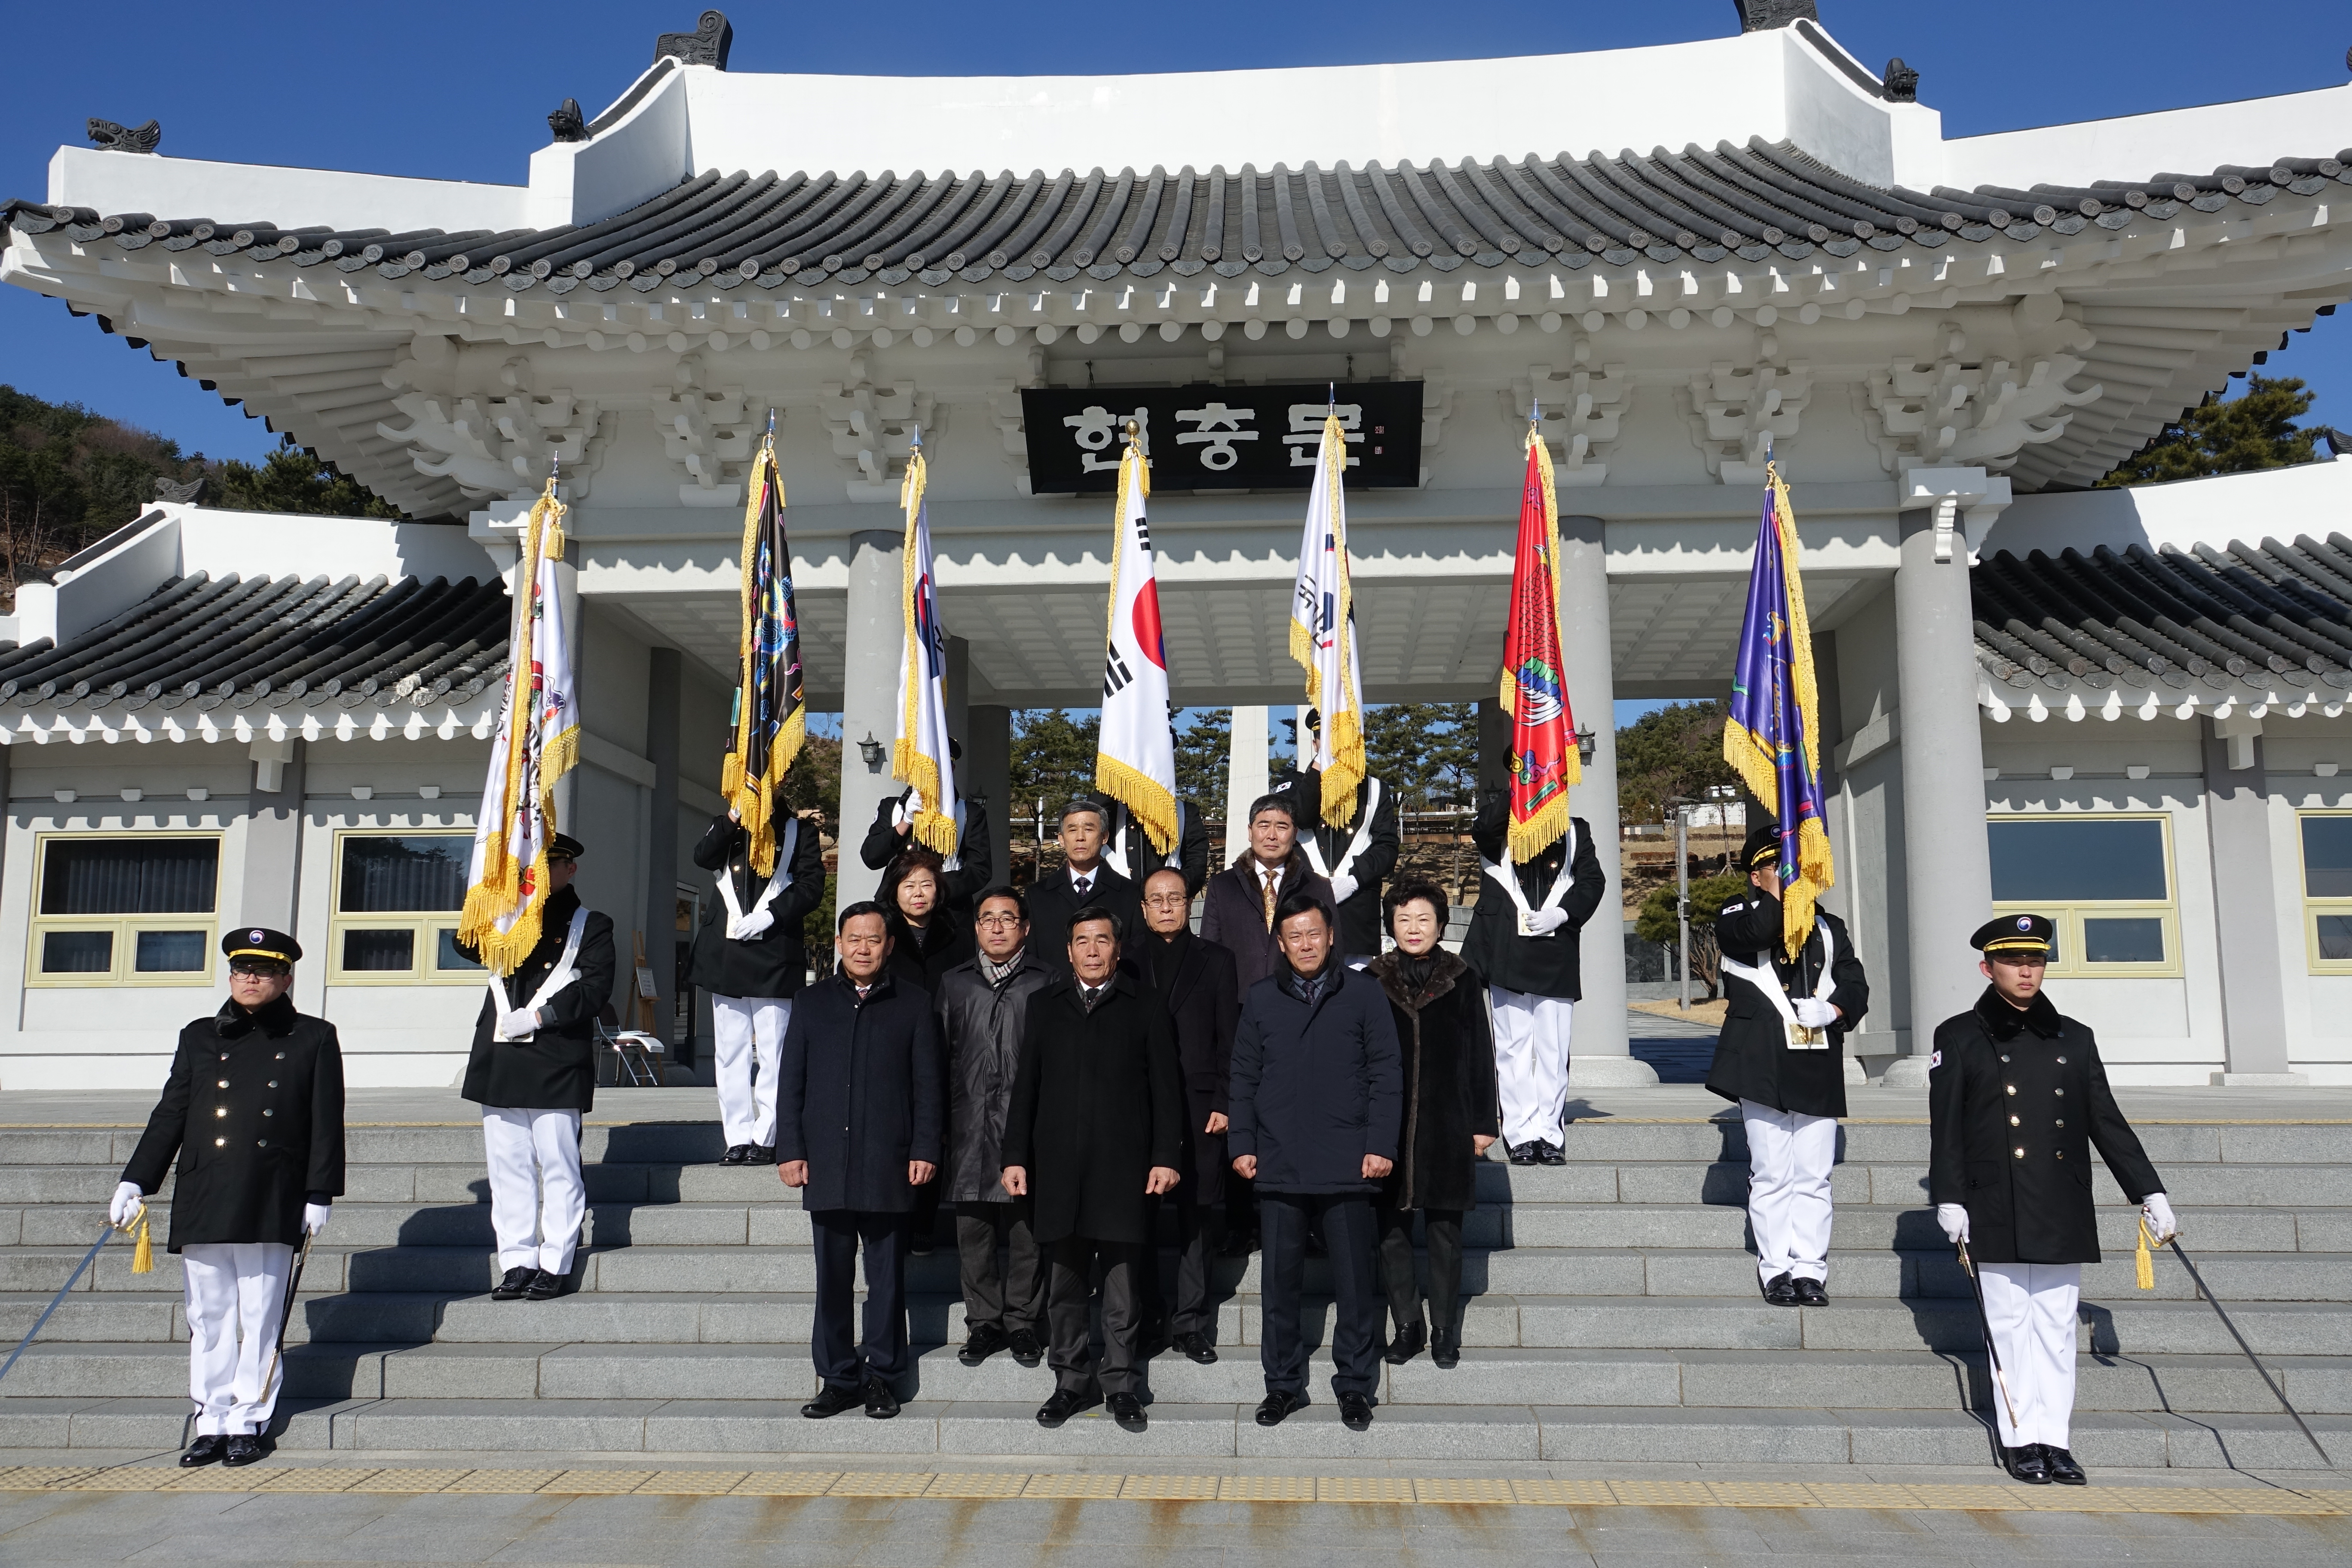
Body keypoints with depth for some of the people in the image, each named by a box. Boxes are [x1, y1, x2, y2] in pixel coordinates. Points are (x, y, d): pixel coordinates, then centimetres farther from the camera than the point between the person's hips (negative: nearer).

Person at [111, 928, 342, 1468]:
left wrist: (319, 1195, -3)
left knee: (260, 1319, 2)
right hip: (203, 1202, 3)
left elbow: (327, 1125, 2)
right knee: (208, 1318, 7)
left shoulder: (314, 1039, 5)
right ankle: (212, 1423, 16)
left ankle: (247, 1422, 12)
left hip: (272, 1206, -3)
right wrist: (134, 1182, 4)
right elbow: (169, 1117, 12)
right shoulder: (199, 1038, 13)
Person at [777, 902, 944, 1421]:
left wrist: (925, 1149, -5)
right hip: (826, 1164, 2)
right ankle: (837, 1378, 16)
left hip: (888, 1165, -1)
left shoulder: (913, 1005, 6)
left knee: (887, 1276, 4)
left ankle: (881, 1376, 15)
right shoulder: (814, 1002, 11)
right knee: (832, 1277, 6)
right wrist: (790, 1149, 2)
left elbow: (927, 1084, 4)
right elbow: (791, 1080, 9)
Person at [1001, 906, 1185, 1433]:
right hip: (1060, 1168, 2)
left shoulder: (1145, 1009, 6)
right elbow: (1026, 1087, 11)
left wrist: (1165, 1157, -4)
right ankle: (1071, 1382, 19)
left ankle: (1122, 1387, 12)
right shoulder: (1045, 1008, 12)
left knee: (1123, 1286, 2)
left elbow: (1165, 1089, 3)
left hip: (1124, 1167, -2)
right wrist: (1016, 1157, 5)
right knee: (1066, 1285, 8)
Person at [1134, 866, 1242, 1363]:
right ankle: (1142, 1320, 13)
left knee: (1198, 1218, 1)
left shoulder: (1215, 961, 10)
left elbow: (1230, 1038, 6)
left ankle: (1190, 1322, 9)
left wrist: (1224, 1103, -3)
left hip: (1200, 1109, 0)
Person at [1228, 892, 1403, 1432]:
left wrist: (1382, 1144, -7)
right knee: (1280, 1281, 8)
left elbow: (1386, 1073, 0)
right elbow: (1244, 1077, 9)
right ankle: (1283, 1383, 20)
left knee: (1355, 1280, 4)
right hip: (1278, 1165, 2)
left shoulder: (1364, 994, 2)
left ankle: (1355, 1386, 17)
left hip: (1347, 1165, -2)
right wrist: (1241, 1144, 2)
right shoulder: (1261, 999, 8)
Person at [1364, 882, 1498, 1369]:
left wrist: (1483, 1122, 2)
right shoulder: (1374, 982, 5)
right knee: (1392, 1229, 4)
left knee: (1445, 1231, 4)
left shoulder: (1460, 981, 4)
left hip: (1448, 1125, -1)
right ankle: (1407, 1326, 16)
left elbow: (1480, 1054, 5)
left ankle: (1445, 1330, 14)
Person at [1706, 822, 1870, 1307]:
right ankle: (1776, 1269, 6)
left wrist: (1832, 1009, -7)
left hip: (1819, 1067, 4)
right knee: (1771, 1175, -1)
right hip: (1764, 1064, -4)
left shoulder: (1829, 928, 19)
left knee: (1814, 1177, 3)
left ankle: (1810, 1269, 9)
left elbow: (1856, 985, 13)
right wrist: (1784, 889, -10)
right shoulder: (1737, 916, 6)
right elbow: (1754, 932, -19)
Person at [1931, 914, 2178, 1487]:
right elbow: (1946, 1129, -1)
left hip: (2063, 1213, 3)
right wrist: (1950, 1201, -7)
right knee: (2011, 1323, 3)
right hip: (1998, 1214, -3)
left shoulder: (2074, 1039, 10)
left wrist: (2149, 1192, 7)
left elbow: (2108, 1124, 12)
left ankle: (2053, 1438, 13)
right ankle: (2019, 1439, 11)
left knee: (2057, 1325, 6)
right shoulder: (1959, 1039, 1)